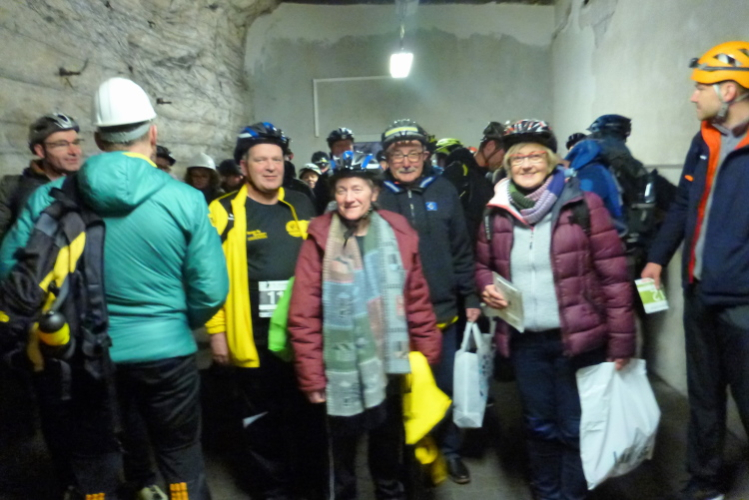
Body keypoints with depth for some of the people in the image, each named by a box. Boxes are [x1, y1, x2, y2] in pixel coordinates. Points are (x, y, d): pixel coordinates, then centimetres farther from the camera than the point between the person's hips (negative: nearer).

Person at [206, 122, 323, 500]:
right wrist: (217, 331, -10)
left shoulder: (301, 206, 7)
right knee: (263, 418, 12)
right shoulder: (224, 212, -7)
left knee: (310, 410, 17)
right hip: (253, 337, -3)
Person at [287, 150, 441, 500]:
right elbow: (304, 314, -11)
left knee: (389, 448, 23)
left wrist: (428, 354, 5)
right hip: (342, 372, -2)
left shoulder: (398, 234, -2)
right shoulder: (320, 239, -11)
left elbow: (418, 300, 3)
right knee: (342, 451, 16)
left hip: (389, 366, 3)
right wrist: (311, 375, -11)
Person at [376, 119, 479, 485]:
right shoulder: (377, 196, -4)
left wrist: (470, 298, 5)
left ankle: (450, 451, 37)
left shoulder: (444, 191, 2)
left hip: (442, 310, 2)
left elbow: (461, 250, 5)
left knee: (446, 386, 15)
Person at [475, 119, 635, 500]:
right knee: (539, 426, 18)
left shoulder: (582, 205, -8)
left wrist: (621, 340, -9)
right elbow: (483, 265, 18)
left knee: (575, 429, 9)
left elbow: (613, 275, -8)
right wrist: (486, 287, -5)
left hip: (577, 338, -3)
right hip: (524, 340, 4)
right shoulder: (497, 213, 4)